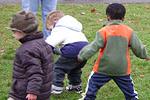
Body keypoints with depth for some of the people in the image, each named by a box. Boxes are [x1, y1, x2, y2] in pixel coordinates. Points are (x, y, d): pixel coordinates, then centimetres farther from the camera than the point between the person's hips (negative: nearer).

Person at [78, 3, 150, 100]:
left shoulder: (103, 31, -9)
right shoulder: (129, 31, -2)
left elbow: (94, 46, -13)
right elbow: (138, 47, 4)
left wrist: (82, 56, -3)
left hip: (104, 68, -2)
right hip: (122, 69, 2)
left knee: (93, 84, 15)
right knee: (129, 89, 17)